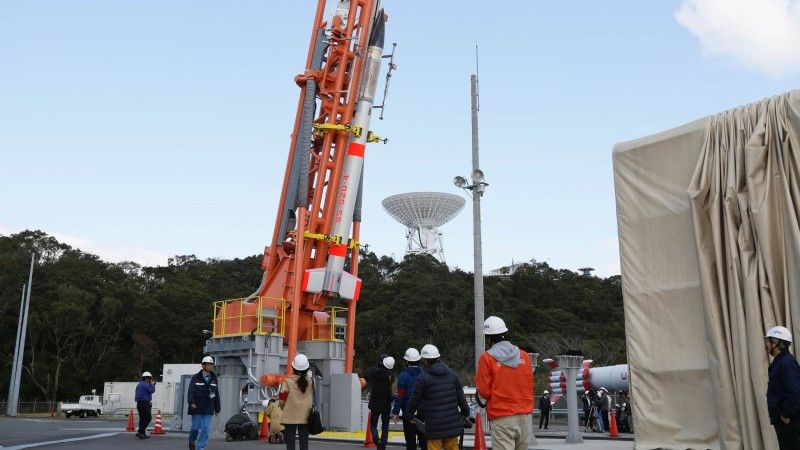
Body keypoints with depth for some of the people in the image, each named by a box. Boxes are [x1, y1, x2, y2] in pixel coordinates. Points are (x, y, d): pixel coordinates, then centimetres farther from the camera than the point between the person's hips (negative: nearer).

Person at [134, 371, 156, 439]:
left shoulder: (139, 384, 19)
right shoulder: (145, 385, -12)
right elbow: (151, 390, -20)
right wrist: (152, 384, -3)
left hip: (139, 403, 10)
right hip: (144, 403, -10)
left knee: (142, 419, 13)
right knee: (148, 418, -8)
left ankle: (142, 433, 14)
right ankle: (140, 432, -15)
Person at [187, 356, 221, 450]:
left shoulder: (214, 379, 9)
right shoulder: (195, 378, -1)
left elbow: (217, 394, 11)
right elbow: (191, 391, -7)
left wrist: (217, 408, 11)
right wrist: (191, 402, -22)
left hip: (208, 409, 3)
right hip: (197, 407, -3)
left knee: (206, 429, -3)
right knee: (196, 427, 2)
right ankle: (191, 441, 32)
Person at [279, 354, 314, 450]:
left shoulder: (288, 381, -9)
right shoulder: (311, 381, 0)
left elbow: (281, 401, -6)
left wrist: (284, 407, 12)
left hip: (291, 417, -2)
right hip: (305, 417, 2)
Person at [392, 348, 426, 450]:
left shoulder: (403, 376, -11)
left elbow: (399, 396, -11)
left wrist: (395, 412, -2)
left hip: (408, 413, -4)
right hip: (423, 413, 4)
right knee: (424, 441, 10)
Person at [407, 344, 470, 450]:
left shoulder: (423, 377, -8)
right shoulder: (451, 374, 7)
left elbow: (415, 399, -2)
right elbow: (461, 397, 12)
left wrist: (410, 414, 15)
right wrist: (465, 413, 25)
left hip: (434, 426, -5)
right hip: (453, 424, 5)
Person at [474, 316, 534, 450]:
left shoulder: (487, 358, -7)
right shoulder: (524, 356, 6)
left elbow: (484, 392, -7)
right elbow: (530, 386, 13)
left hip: (501, 418, -5)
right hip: (525, 415, 5)